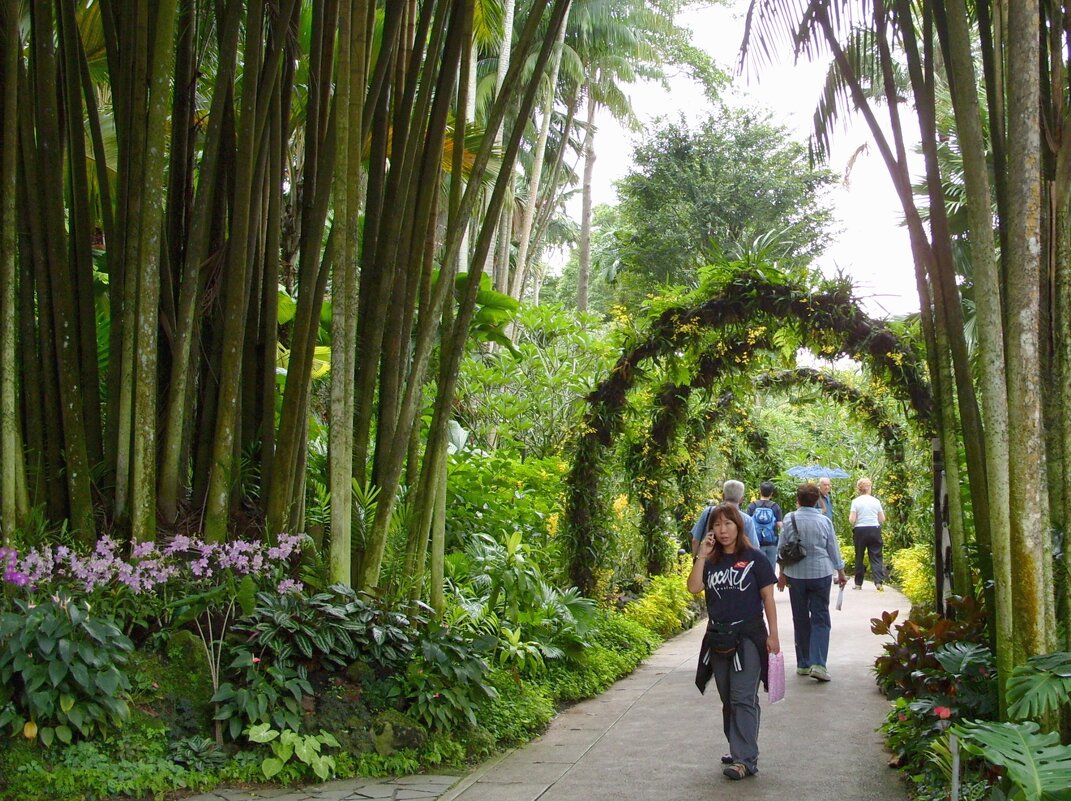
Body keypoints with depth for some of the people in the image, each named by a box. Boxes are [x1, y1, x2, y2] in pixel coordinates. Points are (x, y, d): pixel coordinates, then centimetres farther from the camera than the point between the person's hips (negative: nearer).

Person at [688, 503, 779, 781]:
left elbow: (768, 597, -2)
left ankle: (746, 760, -10)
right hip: (718, 637, 5)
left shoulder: (754, 558, -4)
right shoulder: (711, 560, 7)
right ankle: (738, 750, 24)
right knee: (728, 699, 12)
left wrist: (773, 634, -5)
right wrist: (702, 556, -12)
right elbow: (693, 587, -7)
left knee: (743, 698, -9)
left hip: (747, 637, -5)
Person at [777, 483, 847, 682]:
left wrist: (782, 572, 13)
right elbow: (833, 549, 4)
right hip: (820, 574, -1)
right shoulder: (824, 521, -4)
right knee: (820, 619, 2)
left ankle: (803, 664, 16)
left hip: (796, 575, 1)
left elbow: (782, 549, 0)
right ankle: (818, 664, -12)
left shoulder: (790, 519, -5)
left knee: (800, 619, 11)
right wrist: (841, 573, 17)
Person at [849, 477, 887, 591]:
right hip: (874, 530, 1)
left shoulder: (856, 501, -5)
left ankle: (858, 583, 15)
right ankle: (878, 582, -11)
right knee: (876, 557, 2)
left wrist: (850, 518, 12)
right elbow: (882, 519, 5)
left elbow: (852, 520, -10)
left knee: (859, 557, 10)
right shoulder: (876, 501, 2)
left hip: (860, 530, -1)